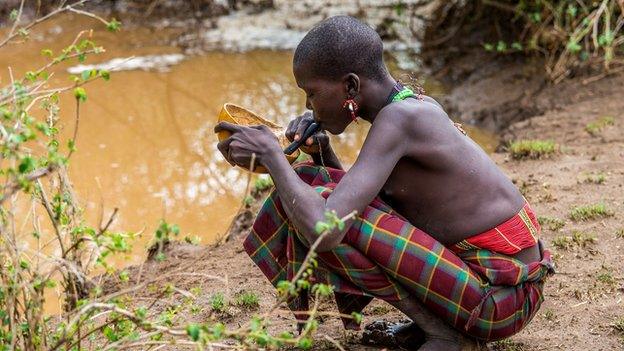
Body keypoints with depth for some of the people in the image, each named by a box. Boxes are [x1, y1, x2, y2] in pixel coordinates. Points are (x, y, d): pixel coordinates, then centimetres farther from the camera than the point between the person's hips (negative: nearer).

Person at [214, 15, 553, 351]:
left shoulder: (397, 118, -21)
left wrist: (270, 155, -16)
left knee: (316, 207, -18)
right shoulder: (416, 106, 6)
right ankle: (430, 319, 8)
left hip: (498, 301, -9)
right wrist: (320, 152, 1)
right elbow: (353, 194, 20)